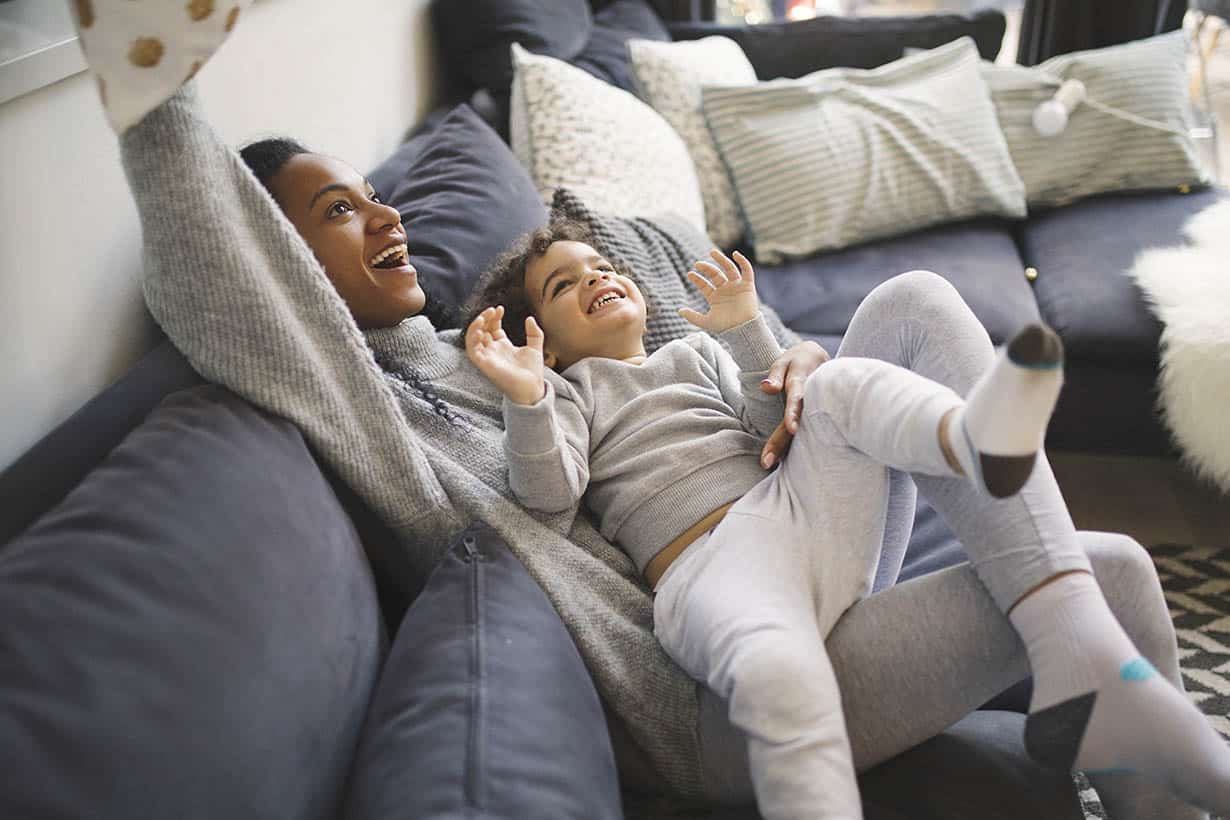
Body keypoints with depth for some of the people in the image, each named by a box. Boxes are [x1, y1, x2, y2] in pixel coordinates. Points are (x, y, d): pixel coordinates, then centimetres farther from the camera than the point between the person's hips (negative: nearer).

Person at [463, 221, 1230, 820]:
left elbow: (780, 426, 19)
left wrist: (747, 332, 5)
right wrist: (525, 397, -16)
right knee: (780, 680, -40)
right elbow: (552, 488, 3)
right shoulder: (571, 394, 23)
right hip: (713, 568, -4)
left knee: (844, 384, -25)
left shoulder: (699, 352, 34)